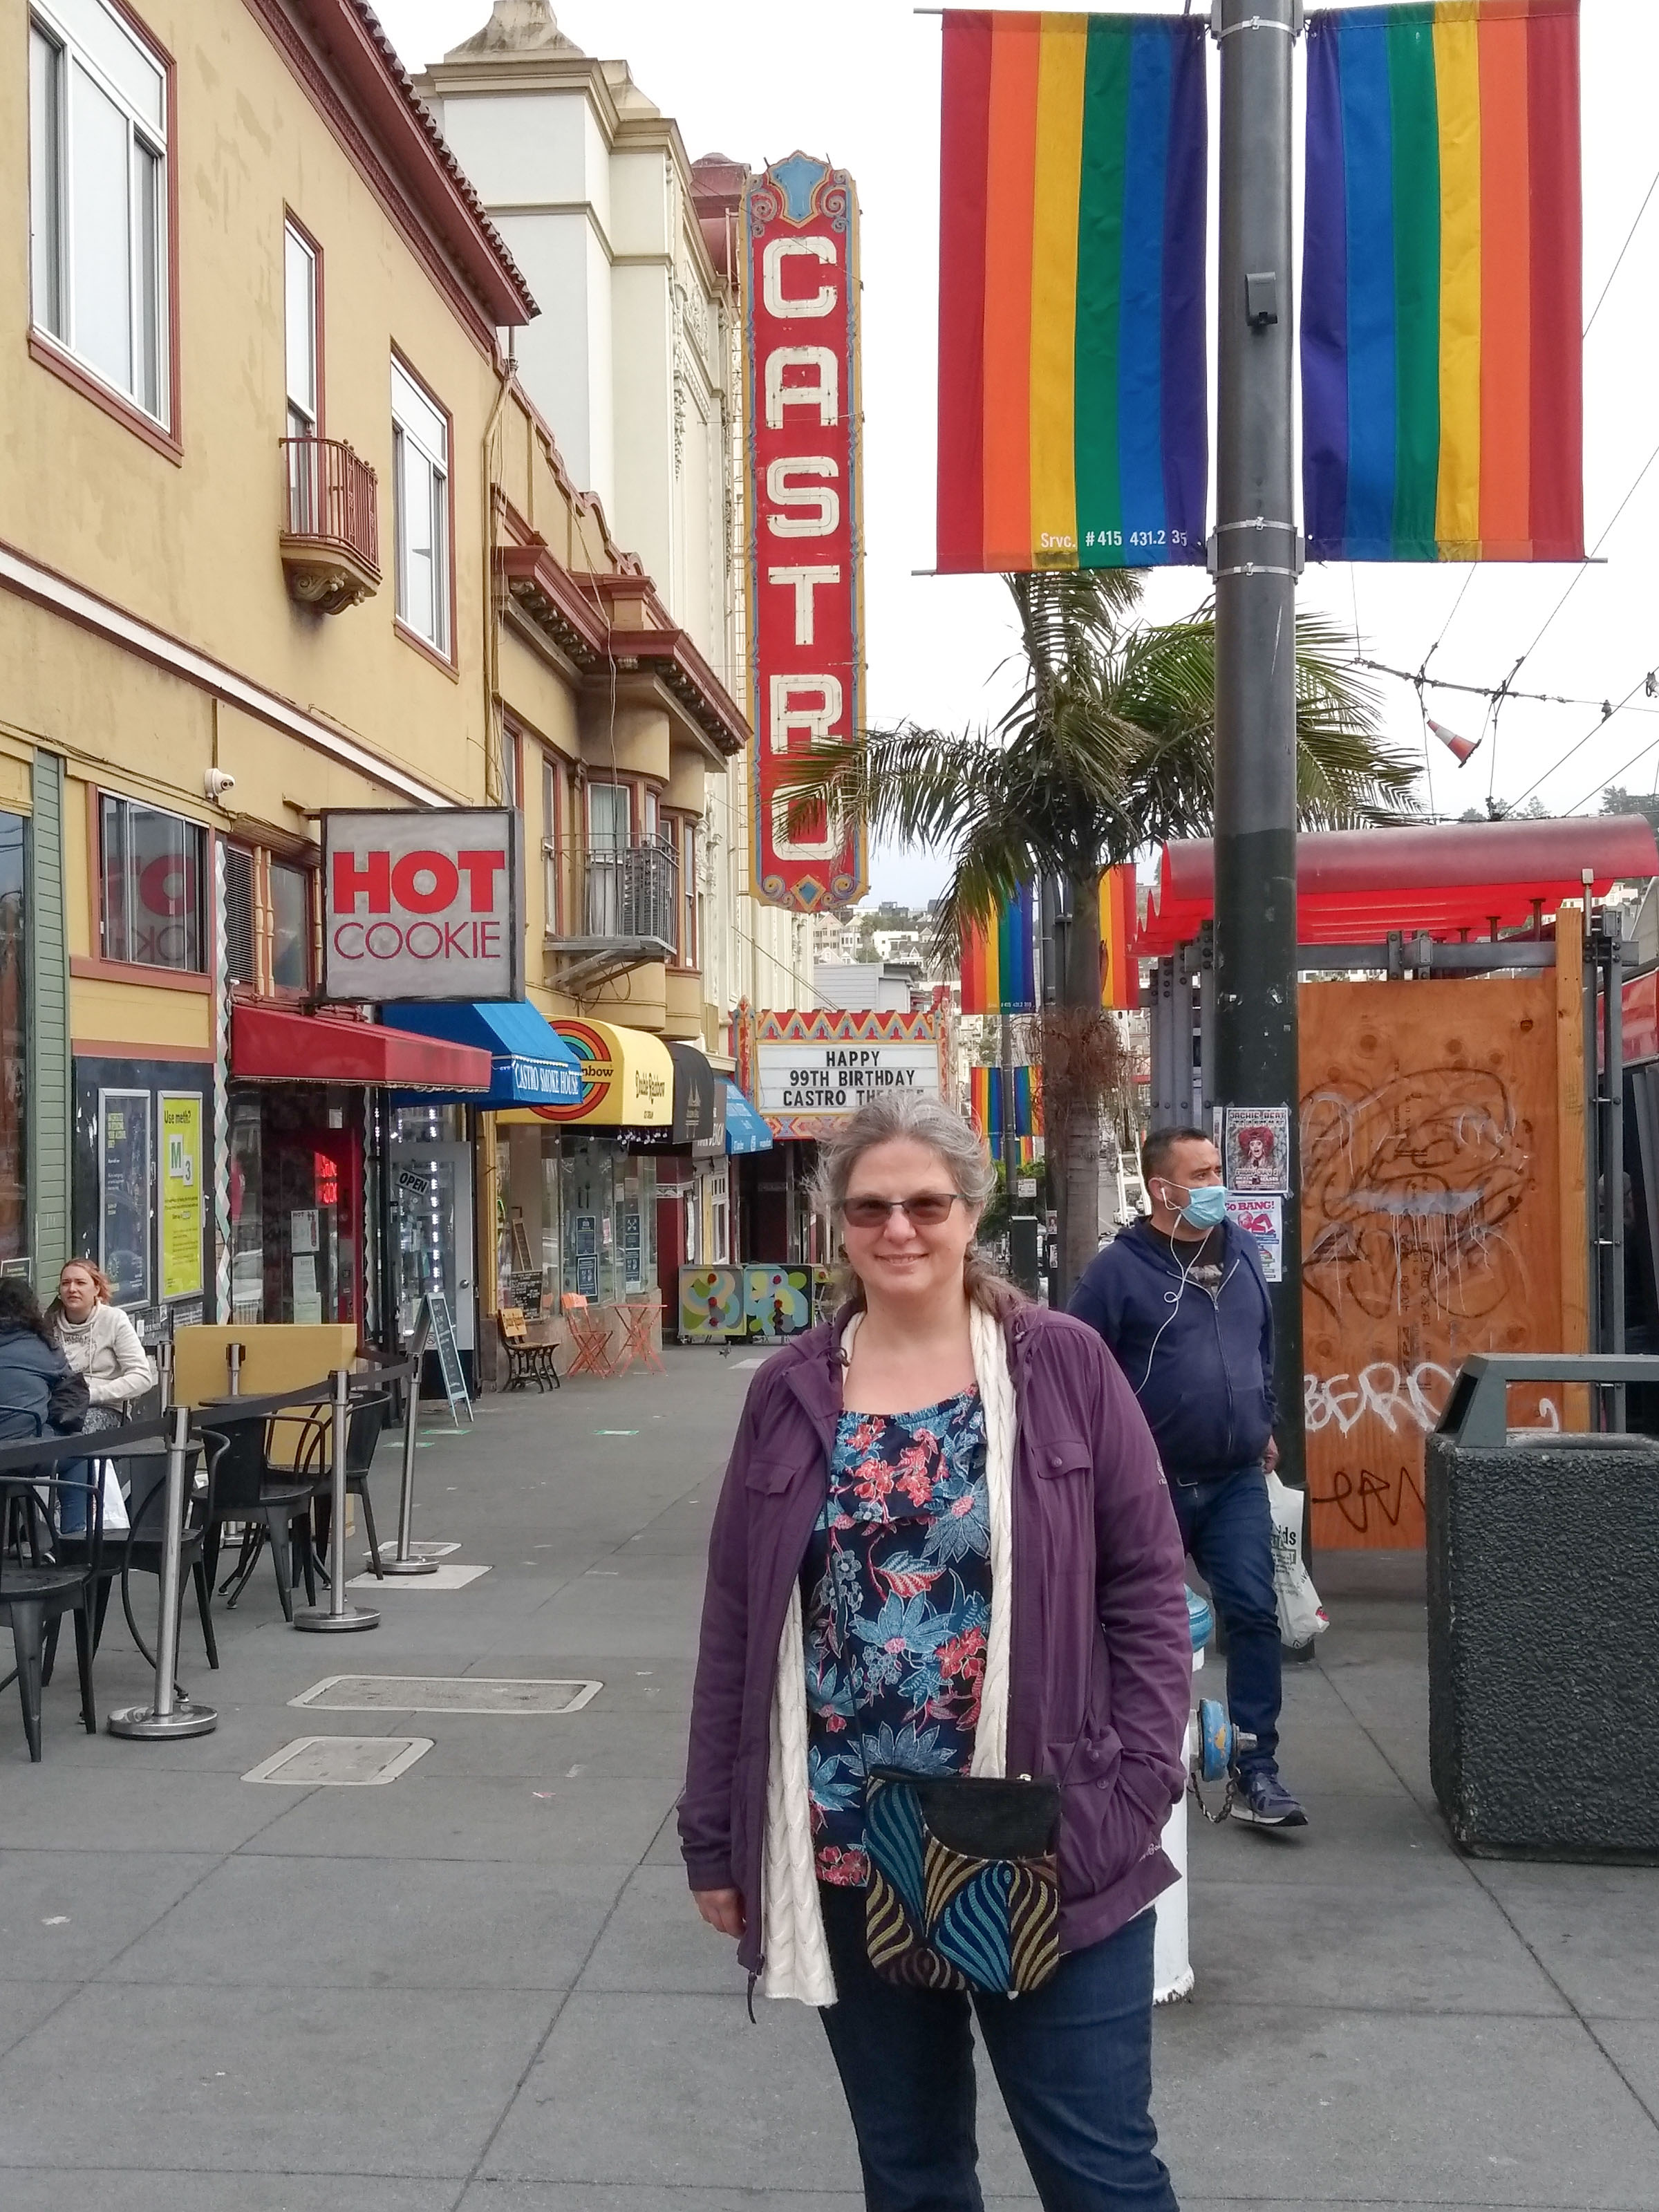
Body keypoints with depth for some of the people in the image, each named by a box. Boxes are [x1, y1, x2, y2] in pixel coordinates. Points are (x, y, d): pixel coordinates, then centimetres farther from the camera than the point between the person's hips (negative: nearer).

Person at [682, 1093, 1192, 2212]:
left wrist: (1138, 1791, -10)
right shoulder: (790, 1393, 2)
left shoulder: (1065, 1366, -4)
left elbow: (1147, 1587, -2)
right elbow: (736, 1623, 6)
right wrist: (716, 1835, 6)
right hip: (847, 1854, 3)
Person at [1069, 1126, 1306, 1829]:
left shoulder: (1241, 1251, 7)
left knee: (1254, 1614, -5)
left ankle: (1255, 1770, 2)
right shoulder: (1119, 1268, -10)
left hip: (1237, 1481, 4)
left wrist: (1263, 1423, 21)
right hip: (1151, 1485, -4)